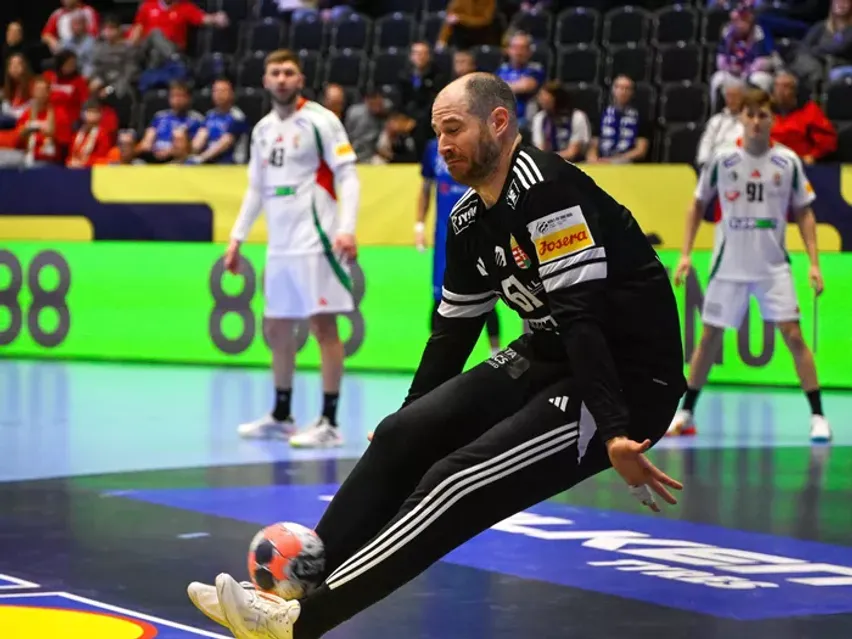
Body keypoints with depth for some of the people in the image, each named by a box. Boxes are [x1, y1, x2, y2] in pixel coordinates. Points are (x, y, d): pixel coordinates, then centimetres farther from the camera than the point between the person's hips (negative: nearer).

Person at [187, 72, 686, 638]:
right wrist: (413, 432, 24)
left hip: (628, 380, -9)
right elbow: (455, 329, 19)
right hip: (551, 359, 9)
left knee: (458, 482, -18)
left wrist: (613, 431, -35)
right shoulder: (471, 217, 9)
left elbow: (584, 316, -28)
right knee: (404, 434, 0)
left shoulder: (544, 189, -20)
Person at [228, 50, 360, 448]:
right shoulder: (262, 130, 13)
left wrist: (347, 229, -22)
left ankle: (330, 423, -7)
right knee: (276, 330, 12)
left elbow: (348, 176, -10)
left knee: (323, 326, -8)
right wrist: (237, 238, 16)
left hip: (315, 241, -7)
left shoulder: (320, 121, -6)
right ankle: (281, 416, 24)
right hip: (279, 246, 7)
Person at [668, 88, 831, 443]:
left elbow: (804, 213, 4)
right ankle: (686, 413, 17)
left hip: (774, 266, -1)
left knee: (793, 335, -8)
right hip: (728, 265, 1)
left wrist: (814, 263, -3)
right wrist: (686, 253, 2)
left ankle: (817, 416, -3)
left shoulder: (788, 162, -3)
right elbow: (698, 206, 8)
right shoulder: (722, 160, -3)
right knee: (709, 337, 5)